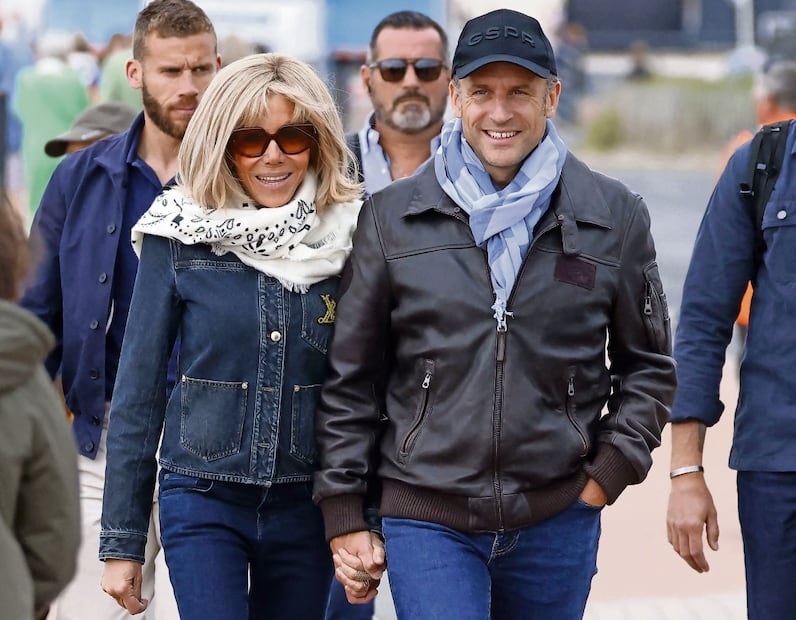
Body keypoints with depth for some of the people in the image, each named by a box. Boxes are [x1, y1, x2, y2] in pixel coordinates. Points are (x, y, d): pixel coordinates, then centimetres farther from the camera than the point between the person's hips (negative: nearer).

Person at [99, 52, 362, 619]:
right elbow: (139, 390, 0)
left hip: (307, 507, 2)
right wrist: (122, 540, -1)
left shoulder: (349, 236, -1)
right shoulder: (179, 238, -4)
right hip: (204, 501, -2)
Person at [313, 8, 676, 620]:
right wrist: (344, 516, 2)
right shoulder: (391, 219, 2)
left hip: (559, 520, 2)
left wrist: (610, 471, 0)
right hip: (426, 521, -1)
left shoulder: (614, 217, 3)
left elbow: (648, 365, 12)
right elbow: (350, 380, 6)